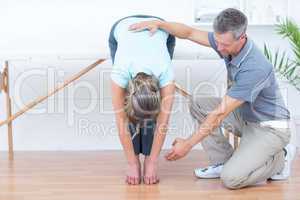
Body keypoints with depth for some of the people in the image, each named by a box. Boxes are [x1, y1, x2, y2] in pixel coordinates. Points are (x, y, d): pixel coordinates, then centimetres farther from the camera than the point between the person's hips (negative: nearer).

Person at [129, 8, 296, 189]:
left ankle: (280, 158, 3)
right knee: (198, 105, -2)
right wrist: (158, 23, -13)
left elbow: (220, 113, -29)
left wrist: (188, 144, -22)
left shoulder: (254, 67, -33)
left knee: (231, 178, -23)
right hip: (245, 117, 8)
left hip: (270, 128, -8)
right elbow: (190, 33, 3)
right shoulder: (225, 40, -10)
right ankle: (223, 161, 4)